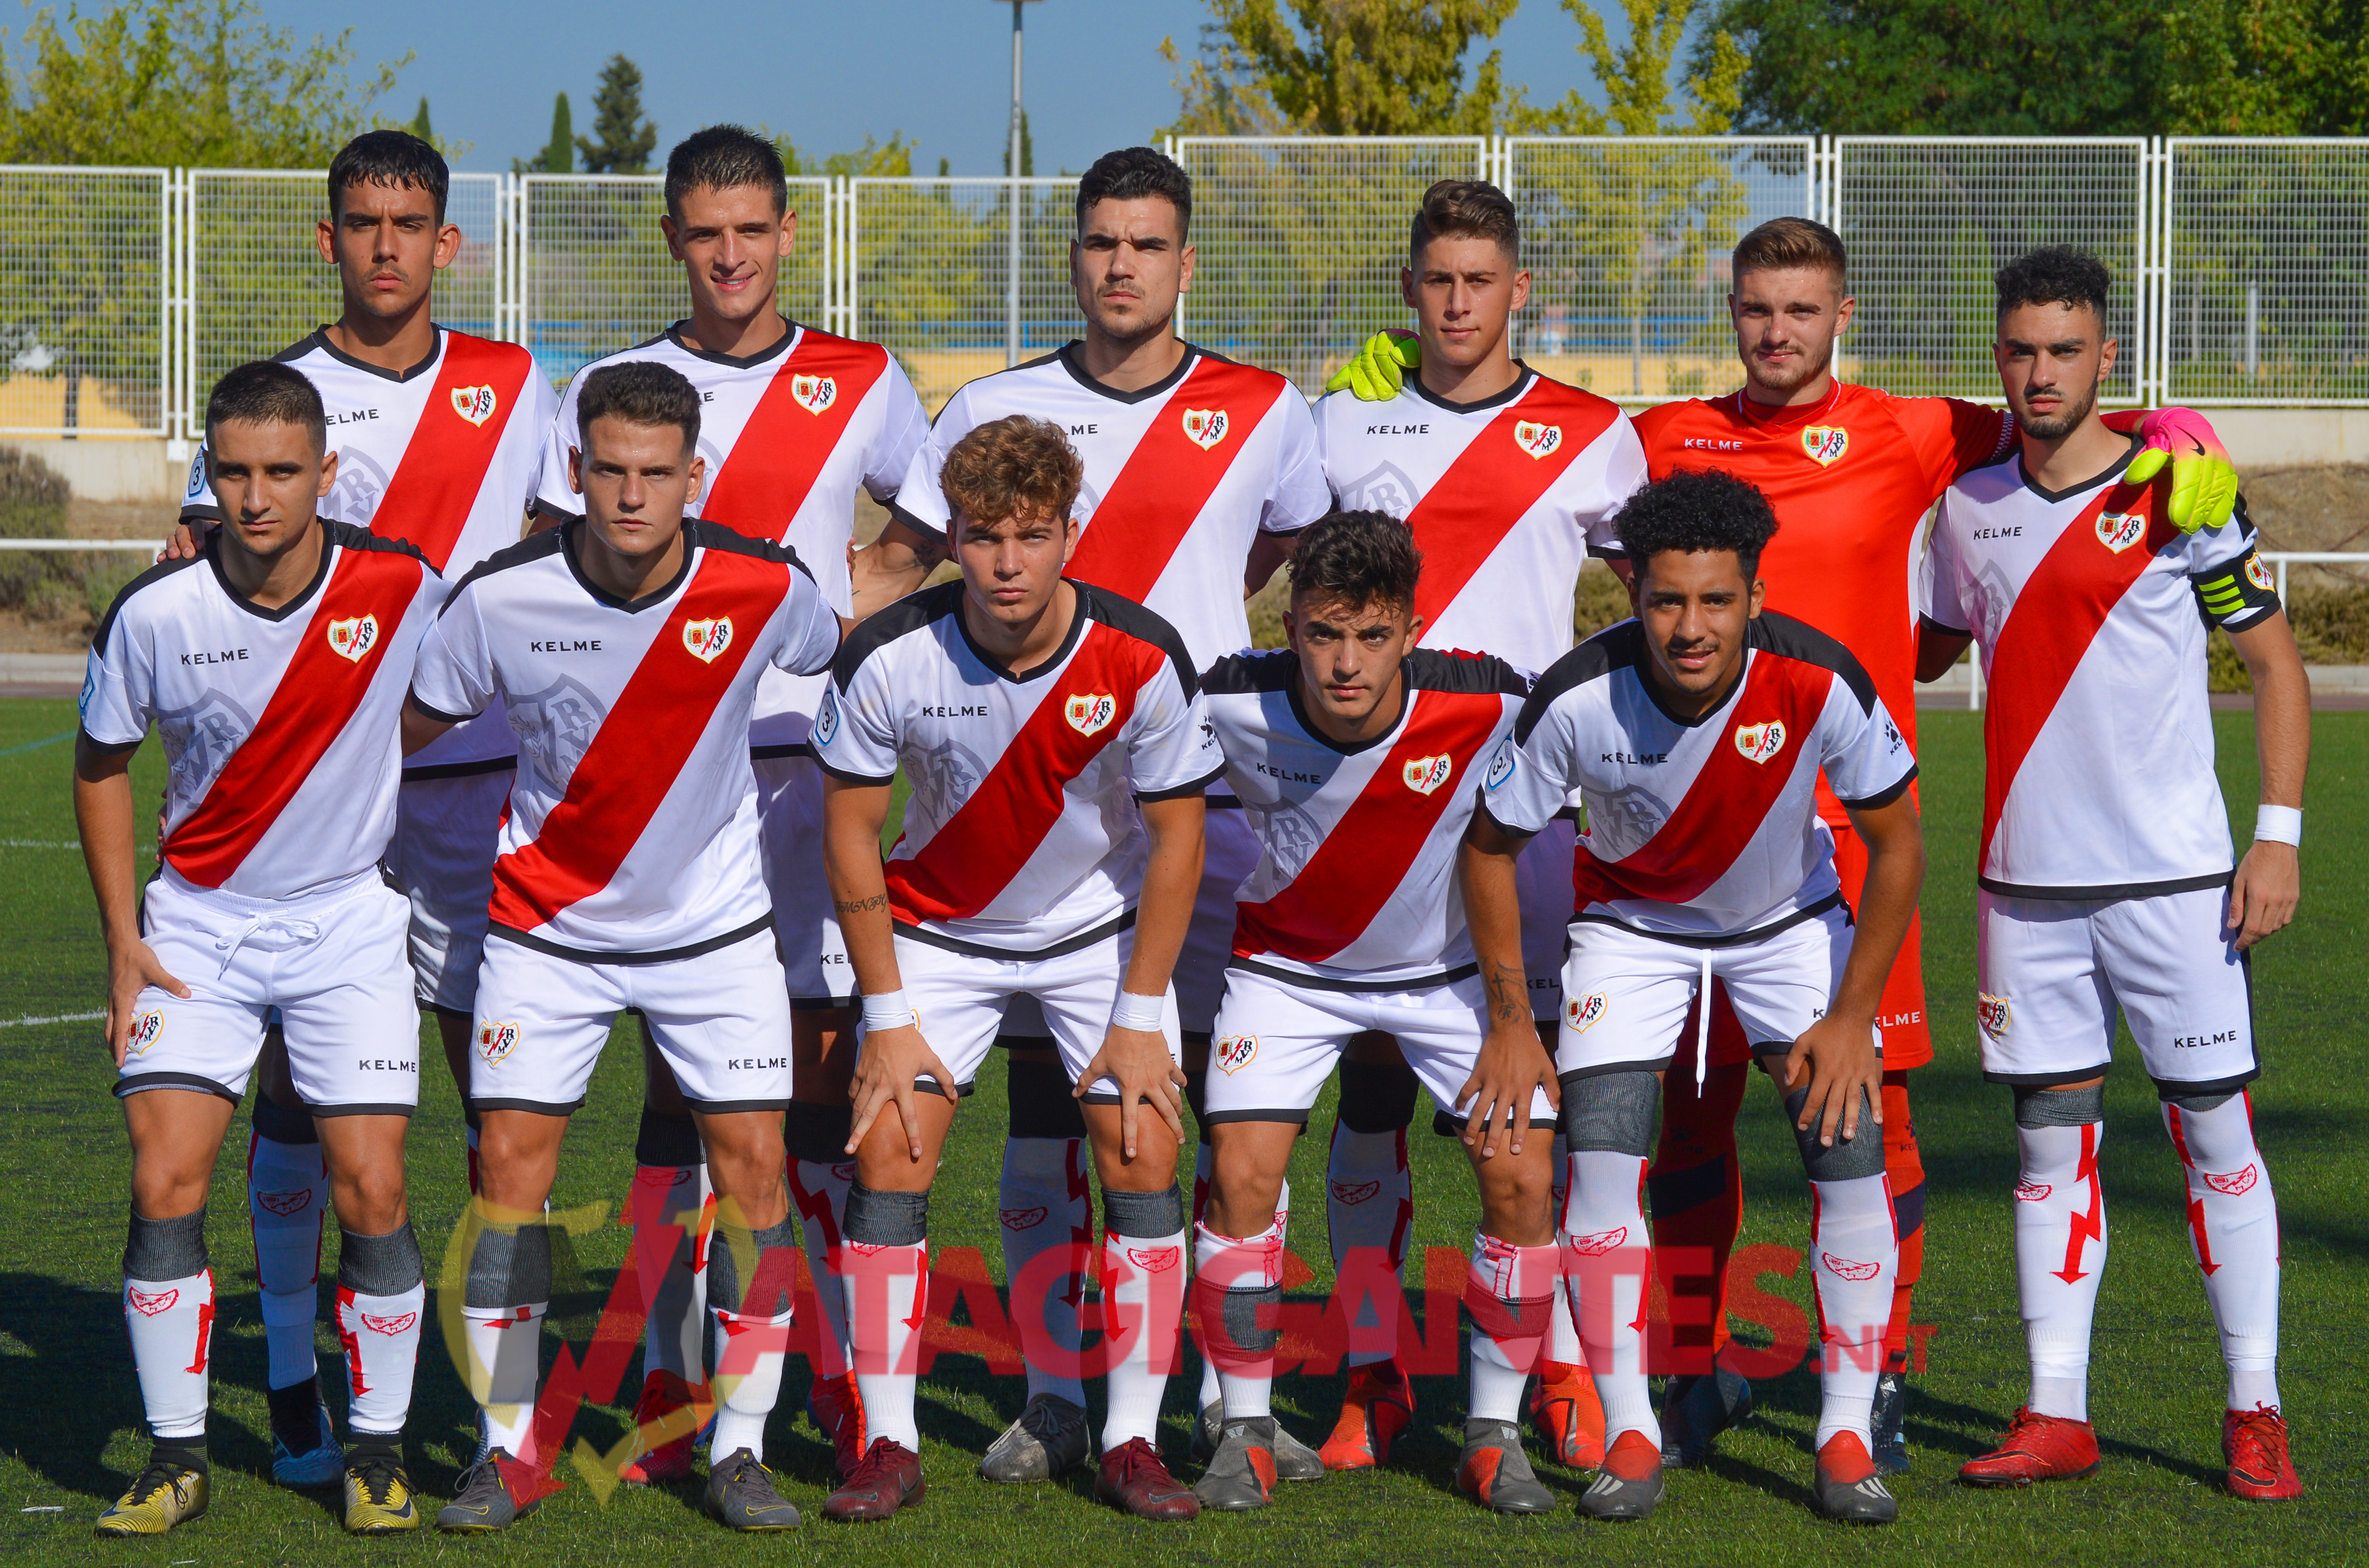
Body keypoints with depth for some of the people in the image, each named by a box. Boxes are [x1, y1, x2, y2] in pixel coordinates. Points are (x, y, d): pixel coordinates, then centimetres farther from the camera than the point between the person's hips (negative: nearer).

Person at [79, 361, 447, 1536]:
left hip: (349, 922, 0)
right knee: (165, 1187, -9)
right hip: (198, 925, 0)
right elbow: (102, 764, 3)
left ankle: (376, 1452, 10)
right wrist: (124, 944, 1)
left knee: (371, 1193, -7)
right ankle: (176, 1460, 4)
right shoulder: (156, 613, -14)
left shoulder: (401, 589, -14)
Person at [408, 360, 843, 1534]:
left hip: (714, 923, 1)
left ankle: (740, 1449, 6)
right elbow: (409, 725, -1)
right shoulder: (501, 599, -17)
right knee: (510, 1162, -6)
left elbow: (842, 654, 8)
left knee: (752, 1161, -6)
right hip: (548, 924, 0)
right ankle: (510, 1448, 7)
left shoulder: (761, 588, -15)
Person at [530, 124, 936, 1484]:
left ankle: (851, 1386, 3)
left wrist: (881, 583, 1)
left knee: (826, 1073, -2)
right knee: (677, 1079, -1)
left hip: (813, 764, 0)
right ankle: (675, 1386, 3)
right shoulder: (610, 391, 7)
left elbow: (938, 520, 18)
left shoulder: (865, 387, 7)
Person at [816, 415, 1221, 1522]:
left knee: (1143, 1158, -10)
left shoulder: (1142, 661, -23)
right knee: (888, 1153, -11)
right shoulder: (889, 660, -23)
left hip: (1101, 929, 0)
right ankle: (889, 1445, -2)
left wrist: (1140, 1017, -11)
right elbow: (852, 830, -11)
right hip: (938, 928, 0)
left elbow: (1175, 835, -11)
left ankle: (1133, 1441, 0)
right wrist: (888, 1017, -10)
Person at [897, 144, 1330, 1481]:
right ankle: (1052, 1396, 7)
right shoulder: (995, 413, 5)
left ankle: (1230, 1396, 4)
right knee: (1046, 1100, 1)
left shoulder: (1265, 414, 4)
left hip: (1209, 785, 0)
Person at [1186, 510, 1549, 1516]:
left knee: (1522, 1177, -13)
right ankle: (1246, 1430, 1)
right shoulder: (1232, 706, -26)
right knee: (1240, 1171, -17)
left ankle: (1494, 1434, 5)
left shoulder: (1490, 705, -27)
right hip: (1288, 967, 0)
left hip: (1451, 966, 0)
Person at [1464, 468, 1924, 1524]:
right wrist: (1509, 1021, -10)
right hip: (1630, 921, 0)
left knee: (1851, 1146, -13)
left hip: (1791, 918, 0)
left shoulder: (1819, 683, -30)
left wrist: (1850, 1019, -14)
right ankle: (1630, 1437, -6)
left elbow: (1897, 844, -14)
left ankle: (1847, 1436, -2)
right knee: (1600, 1149, -17)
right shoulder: (1579, 700, -30)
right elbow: (1489, 845, -12)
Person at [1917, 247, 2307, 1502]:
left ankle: (2256, 1413, 6)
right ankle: (2056, 1416, 9)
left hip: (2174, 877, -3)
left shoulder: (2178, 495, -4)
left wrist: (2278, 833, -7)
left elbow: (2274, 660, 0)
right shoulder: (1969, 505, 7)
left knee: (2216, 1135, -1)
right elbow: (1923, 651, 23)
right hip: (2027, 876, 3)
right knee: (2051, 1140, 5)